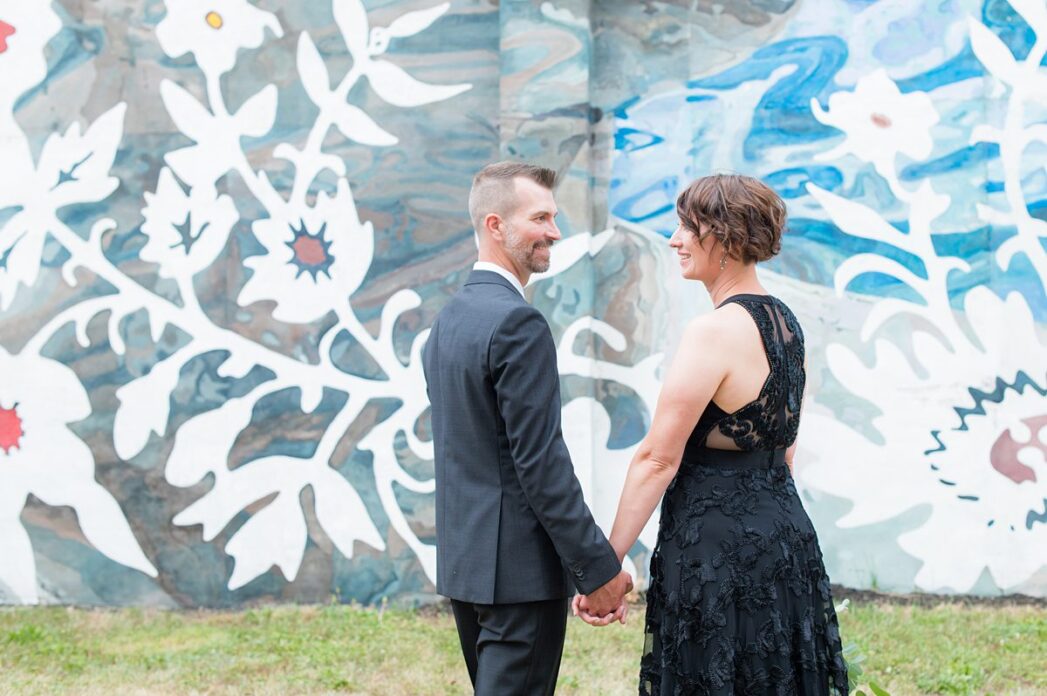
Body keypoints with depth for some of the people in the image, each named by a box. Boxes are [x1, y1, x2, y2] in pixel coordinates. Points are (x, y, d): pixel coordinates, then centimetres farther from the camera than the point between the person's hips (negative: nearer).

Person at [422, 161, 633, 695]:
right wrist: (598, 568, -15)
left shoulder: (449, 318, 13)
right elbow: (540, 461, -20)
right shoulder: (518, 323, -17)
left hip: (462, 560, 10)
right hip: (519, 566, -10)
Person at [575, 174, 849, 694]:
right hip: (784, 534, 9)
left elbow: (658, 459, -17)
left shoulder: (714, 331, -17)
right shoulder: (783, 321, 9)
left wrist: (607, 564, -13)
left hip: (717, 546, -9)